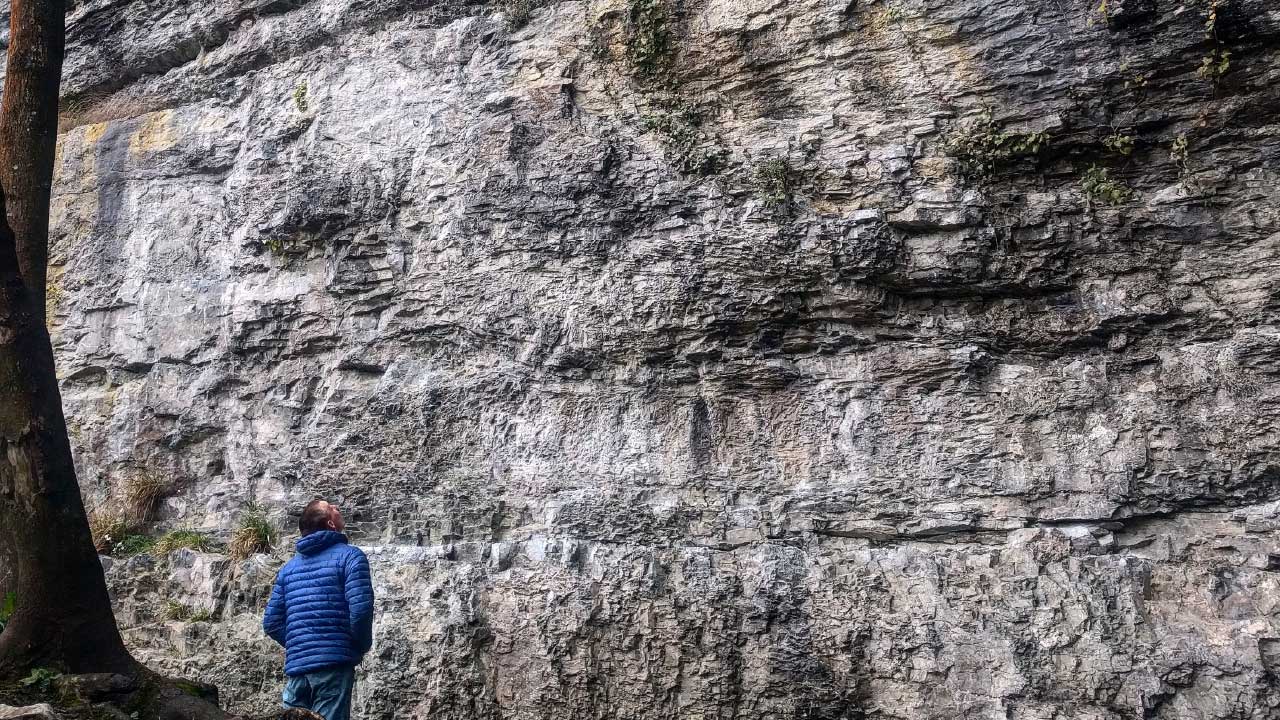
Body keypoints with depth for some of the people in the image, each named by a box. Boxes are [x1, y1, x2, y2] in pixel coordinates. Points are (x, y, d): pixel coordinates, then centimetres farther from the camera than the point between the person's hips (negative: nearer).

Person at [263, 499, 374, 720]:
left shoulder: (289, 567, 17)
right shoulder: (349, 556, -2)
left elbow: (271, 623, 14)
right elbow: (360, 609, -14)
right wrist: (361, 647, 2)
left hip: (295, 666, 6)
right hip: (334, 663, -6)